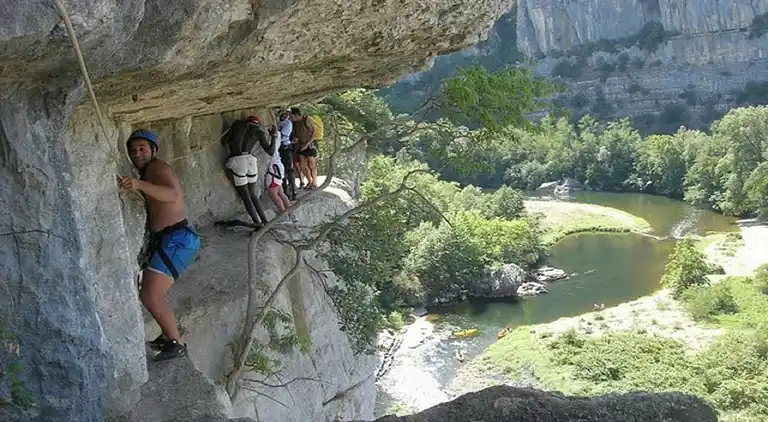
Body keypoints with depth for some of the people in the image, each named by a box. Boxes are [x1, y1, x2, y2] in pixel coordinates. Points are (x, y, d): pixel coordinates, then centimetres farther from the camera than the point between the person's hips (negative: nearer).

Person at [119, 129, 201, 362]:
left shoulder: (157, 167, -11)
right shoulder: (146, 173, 20)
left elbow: (173, 195, -33)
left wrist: (139, 185, -45)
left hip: (176, 239, -11)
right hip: (163, 240, 11)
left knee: (150, 296, -15)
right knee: (153, 293, 20)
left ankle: (176, 343, -3)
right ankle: (168, 336, 34)